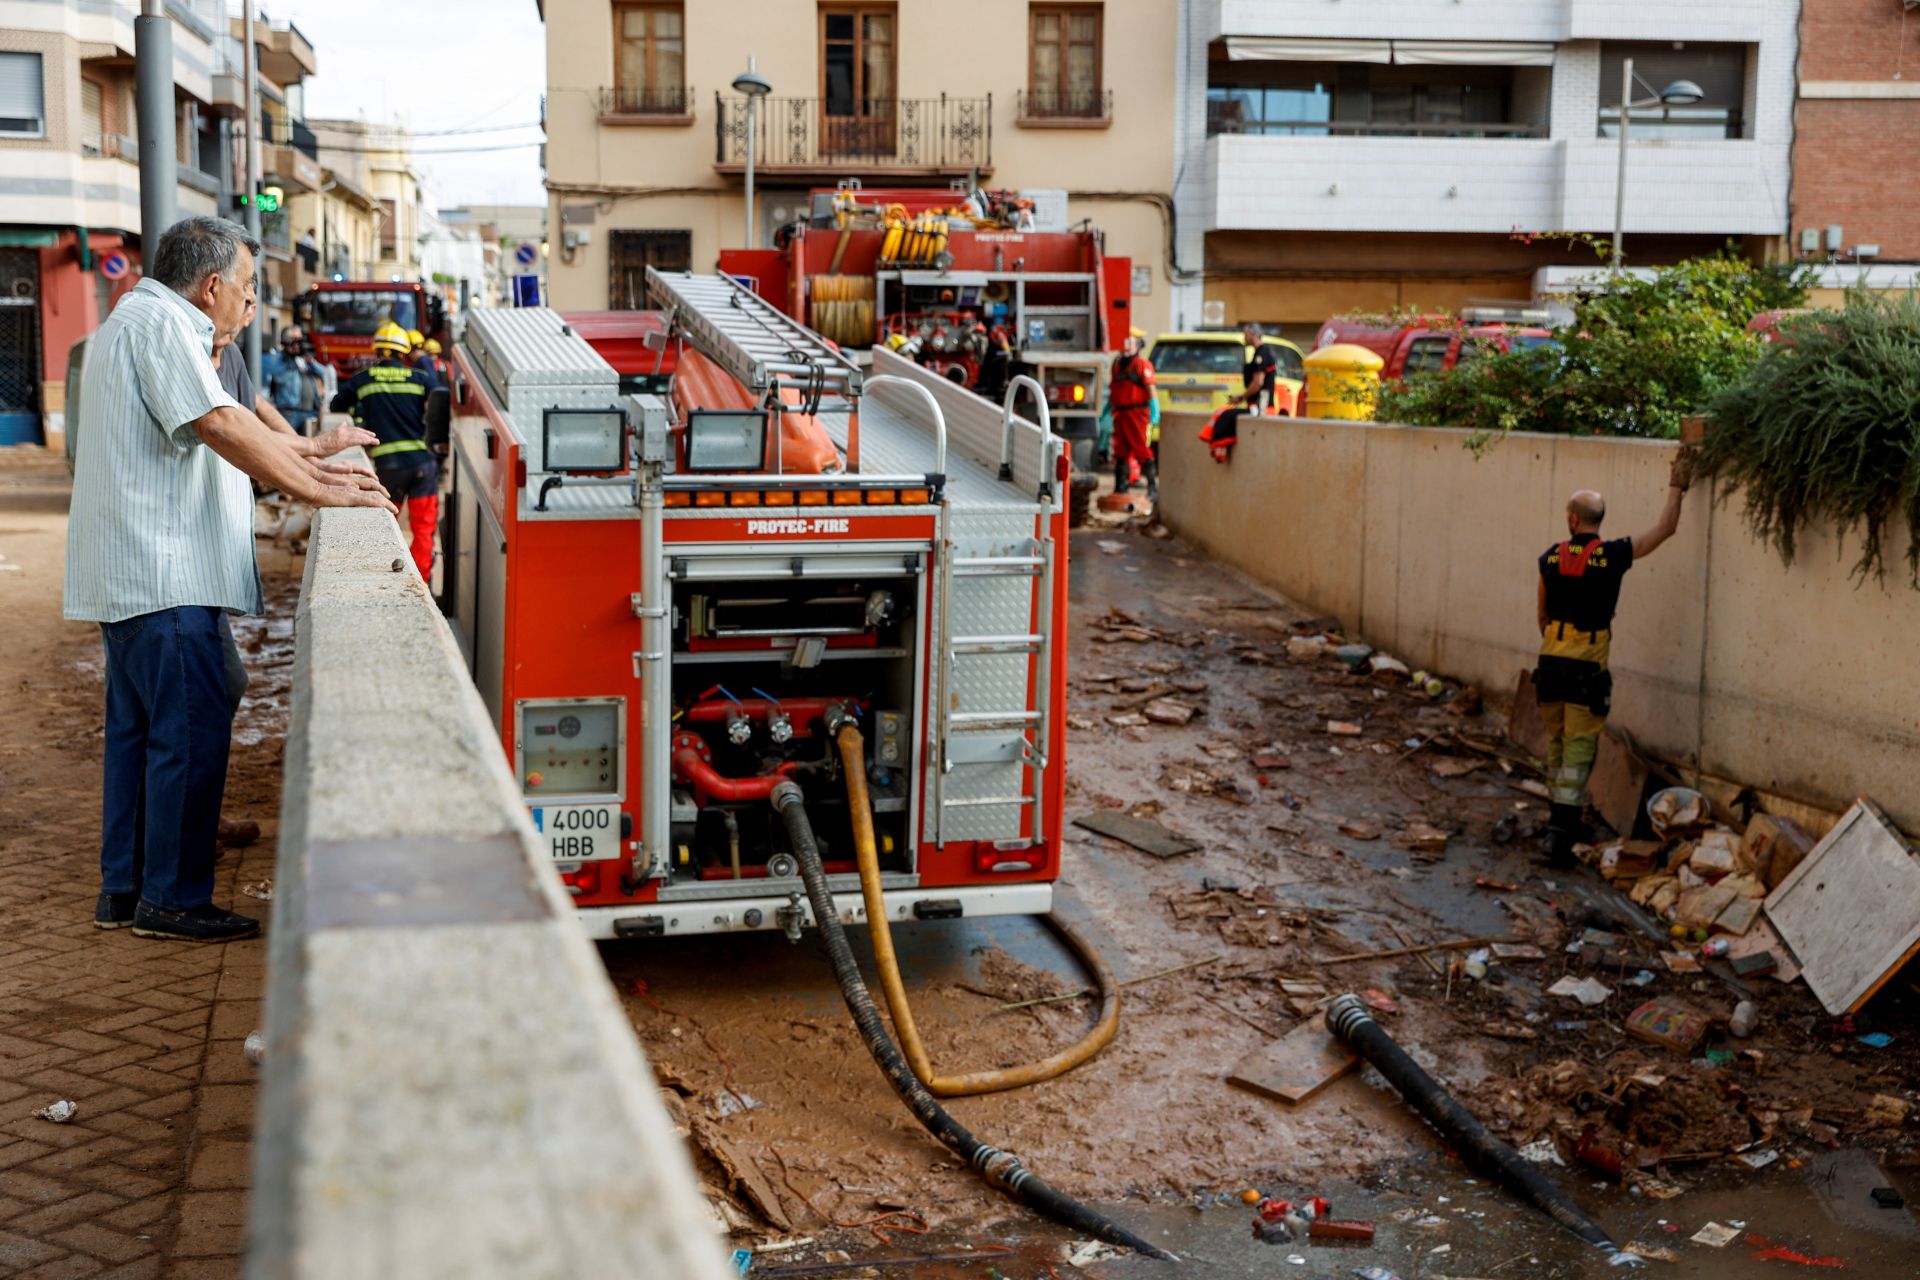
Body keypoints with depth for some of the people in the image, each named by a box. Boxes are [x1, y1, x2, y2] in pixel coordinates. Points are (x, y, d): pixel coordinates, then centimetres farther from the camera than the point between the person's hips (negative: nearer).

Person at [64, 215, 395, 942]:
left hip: (131, 576, 11)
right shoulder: (159, 323, -13)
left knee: (138, 730, 15)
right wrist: (322, 494, -20)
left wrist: (314, 469, 16)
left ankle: (123, 890, 22)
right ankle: (172, 901, -1)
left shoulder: (147, 323, 22)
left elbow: (238, 421, 23)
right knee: (192, 731, -7)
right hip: (161, 574, -11)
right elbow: (220, 425, -24)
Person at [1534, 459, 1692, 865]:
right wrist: (1676, 486, 16)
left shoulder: (1551, 557, 3)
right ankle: (1561, 831, -9)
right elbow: (1664, 529, 3)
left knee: (1557, 743, 17)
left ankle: (1561, 819, 27)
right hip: (1587, 666, -4)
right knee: (1578, 749, -2)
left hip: (1551, 661, 4)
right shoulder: (1612, 555, -8)